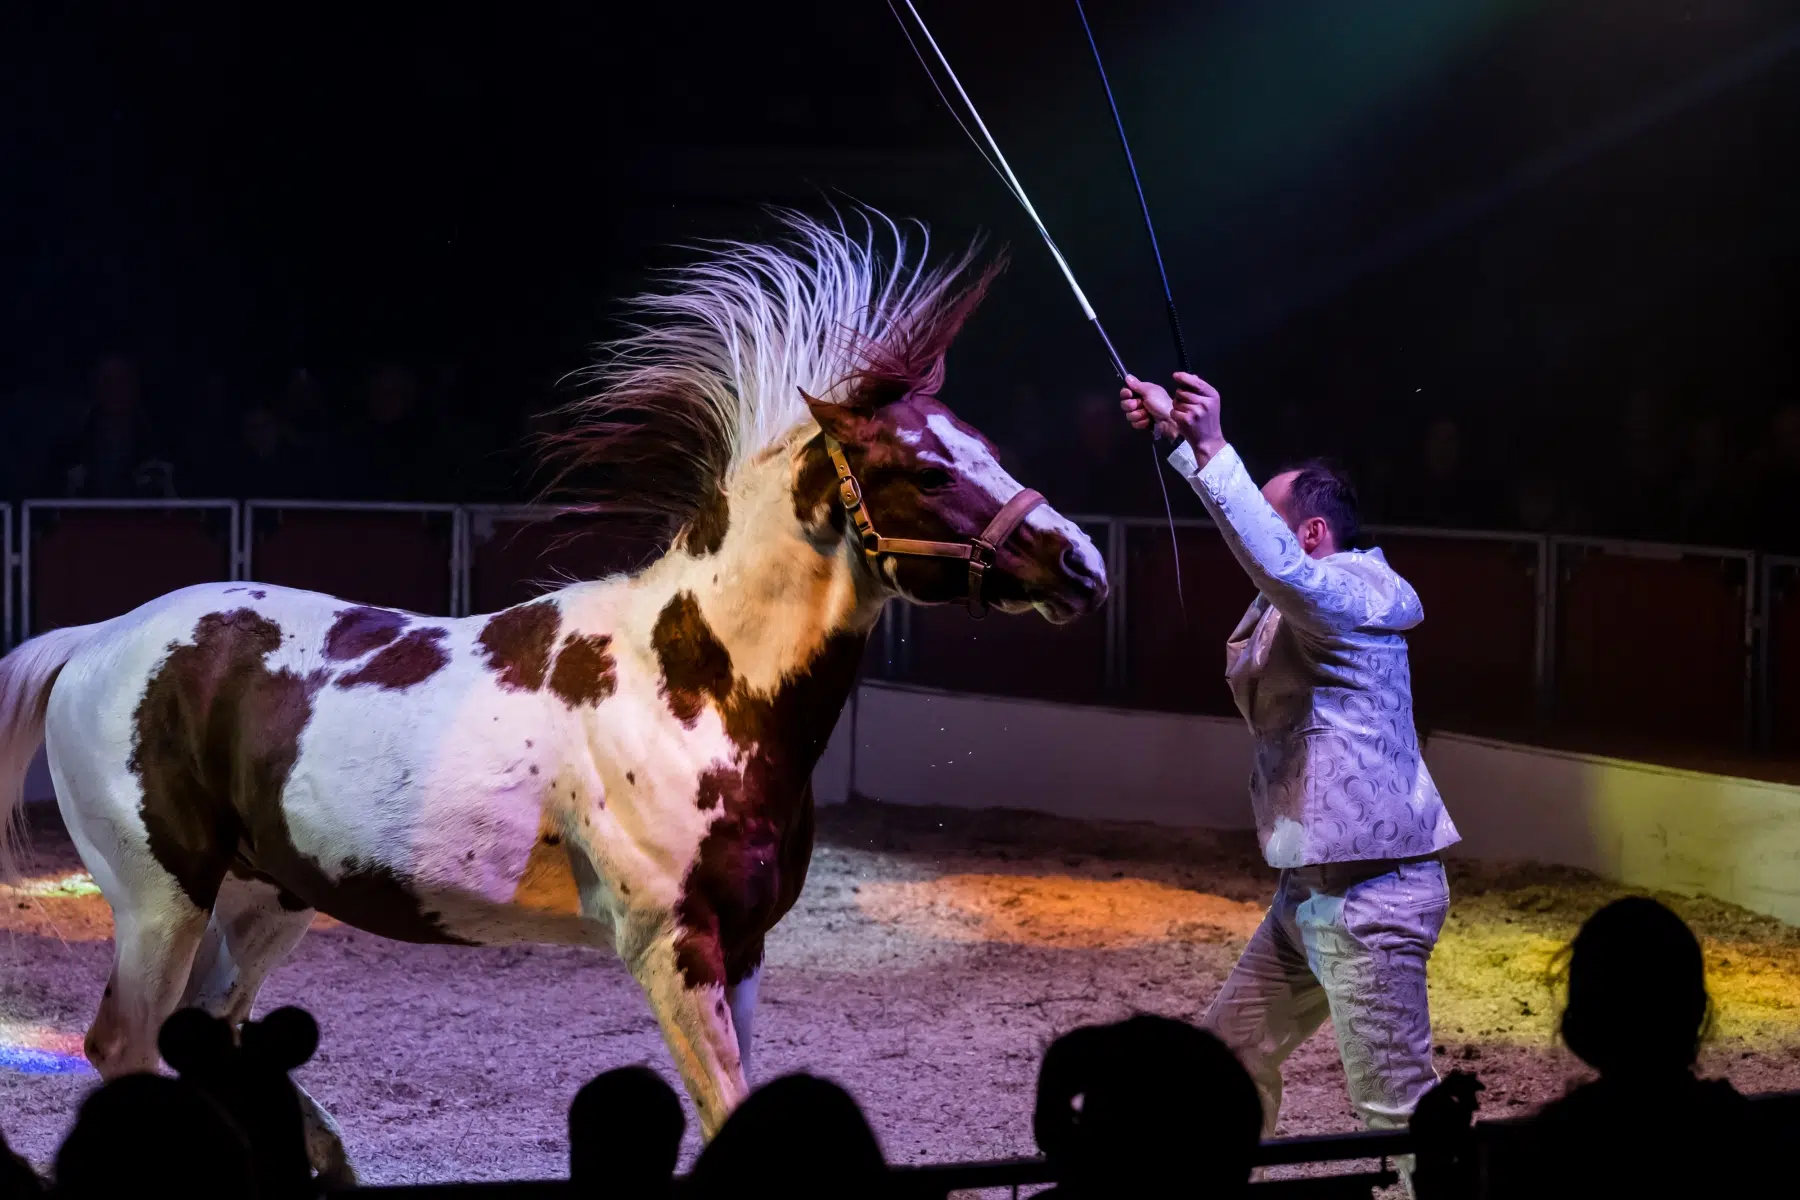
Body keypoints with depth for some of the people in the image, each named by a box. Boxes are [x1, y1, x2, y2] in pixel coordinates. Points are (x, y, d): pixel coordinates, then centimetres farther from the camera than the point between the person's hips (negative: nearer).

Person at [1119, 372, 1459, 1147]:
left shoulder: (1356, 593, -15)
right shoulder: (1302, 602, 14)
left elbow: (1276, 561, -34)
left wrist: (1210, 450, -41)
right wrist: (1177, 434, 21)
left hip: (1371, 891, -11)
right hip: (1309, 891, 11)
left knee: (1395, 1105, -11)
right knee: (1230, 1054, 19)